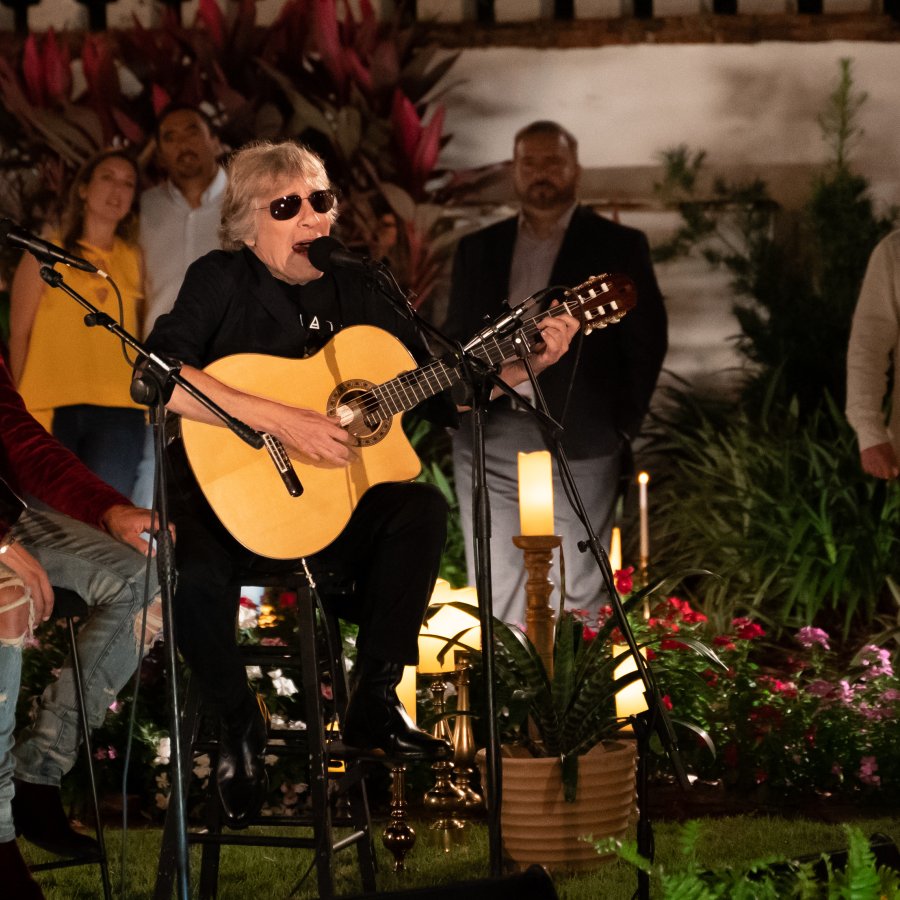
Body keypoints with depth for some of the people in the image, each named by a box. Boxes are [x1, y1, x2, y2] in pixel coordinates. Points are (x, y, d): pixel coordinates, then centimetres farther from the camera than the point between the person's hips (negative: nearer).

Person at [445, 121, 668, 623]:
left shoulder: (619, 247, 5)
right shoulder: (478, 249, 15)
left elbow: (647, 341, 2)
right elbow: (456, 339, 17)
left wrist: (624, 427, -5)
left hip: (579, 440, -3)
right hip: (488, 436, 3)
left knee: (574, 598, -1)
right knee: (496, 596, 4)